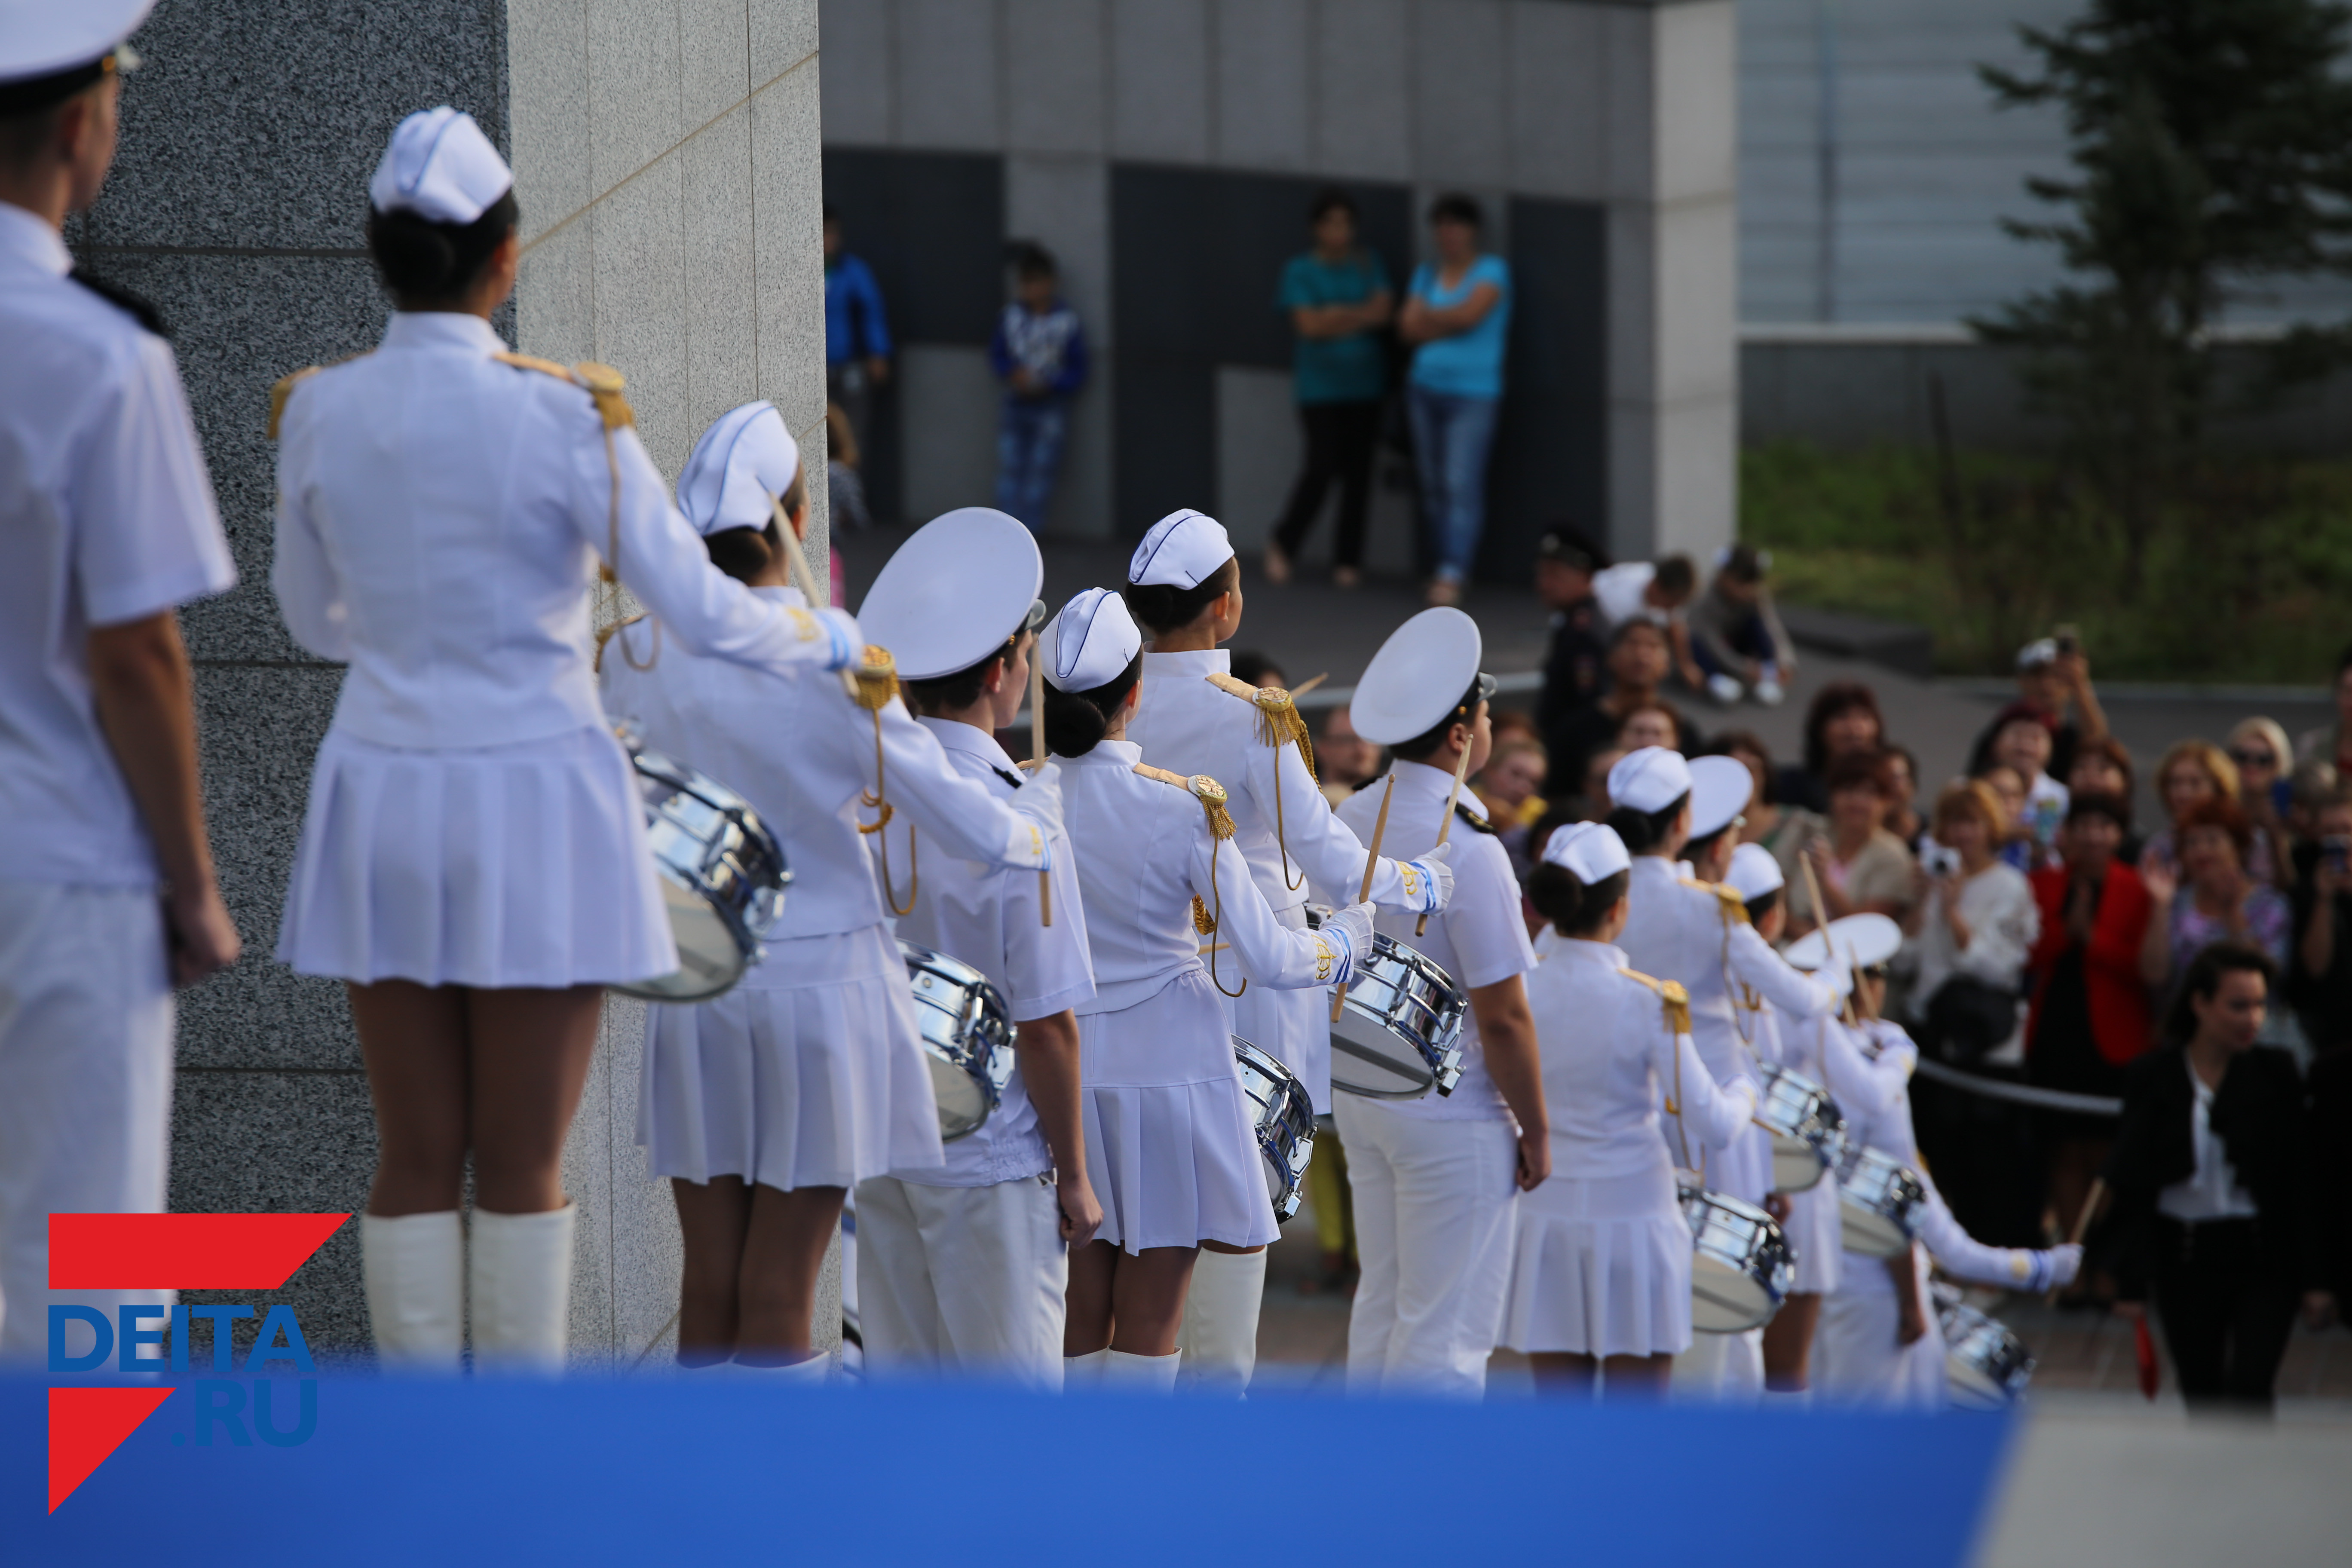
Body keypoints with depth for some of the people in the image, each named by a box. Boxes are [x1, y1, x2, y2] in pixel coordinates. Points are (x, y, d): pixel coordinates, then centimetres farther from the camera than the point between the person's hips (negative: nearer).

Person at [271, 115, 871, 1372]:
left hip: (382, 800, 3)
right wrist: (824, 638, 11)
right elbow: (700, 616, -9)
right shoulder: (564, 415, -13)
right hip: (537, 800, -3)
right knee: (521, 1165, 3)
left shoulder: (316, 412, -1)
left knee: (414, 1159, 8)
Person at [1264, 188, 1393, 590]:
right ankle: (1283, 545, 9)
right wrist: (1357, 316, -9)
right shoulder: (1300, 271, 0)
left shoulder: (1368, 263, 8)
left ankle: (1348, 560, 9)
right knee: (1322, 466, -11)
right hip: (1319, 387, -3)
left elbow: (1382, 312, -3)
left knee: (1359, 472, 1)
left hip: (1365, 386, 3)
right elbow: (1309, 324, -10)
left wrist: (1335, 316, -13)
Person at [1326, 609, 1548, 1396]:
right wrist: (1536, 1131, -8)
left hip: (1361, 1094, 8)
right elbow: (1502, 1017, -18)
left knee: (1379, 1310, 15)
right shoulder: (1466, 850, -21)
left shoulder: (1348, 825, 3)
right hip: (1454, 1110, -8)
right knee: (1447, 1332, -1)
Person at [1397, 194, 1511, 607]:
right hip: (1426, 387, 6)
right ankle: (1444, 566, 12)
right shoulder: (1427, 274, 14)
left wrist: (1429, 317, -1)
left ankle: (1453, 574, -18)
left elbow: (1469, 313, -15)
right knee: (1433, 485, 5)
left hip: (1472, 393, -6)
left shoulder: (1491, 271, -1)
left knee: (1462, 484, -13)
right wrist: (1450, 322, -11)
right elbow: (1409, 329, 4)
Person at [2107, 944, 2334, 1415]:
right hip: (2185, 1260, 1)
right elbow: (2131, 1186, 0)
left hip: (2263, 1257, -1)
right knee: (2202, 1402, 10)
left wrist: (2313, 1278, -2)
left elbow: (2301, 1182, 1)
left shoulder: (2275, 1073, -1)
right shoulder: (2154, 1079, -2)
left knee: (2249, 1395, -12)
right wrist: (2132, 1282, -5)